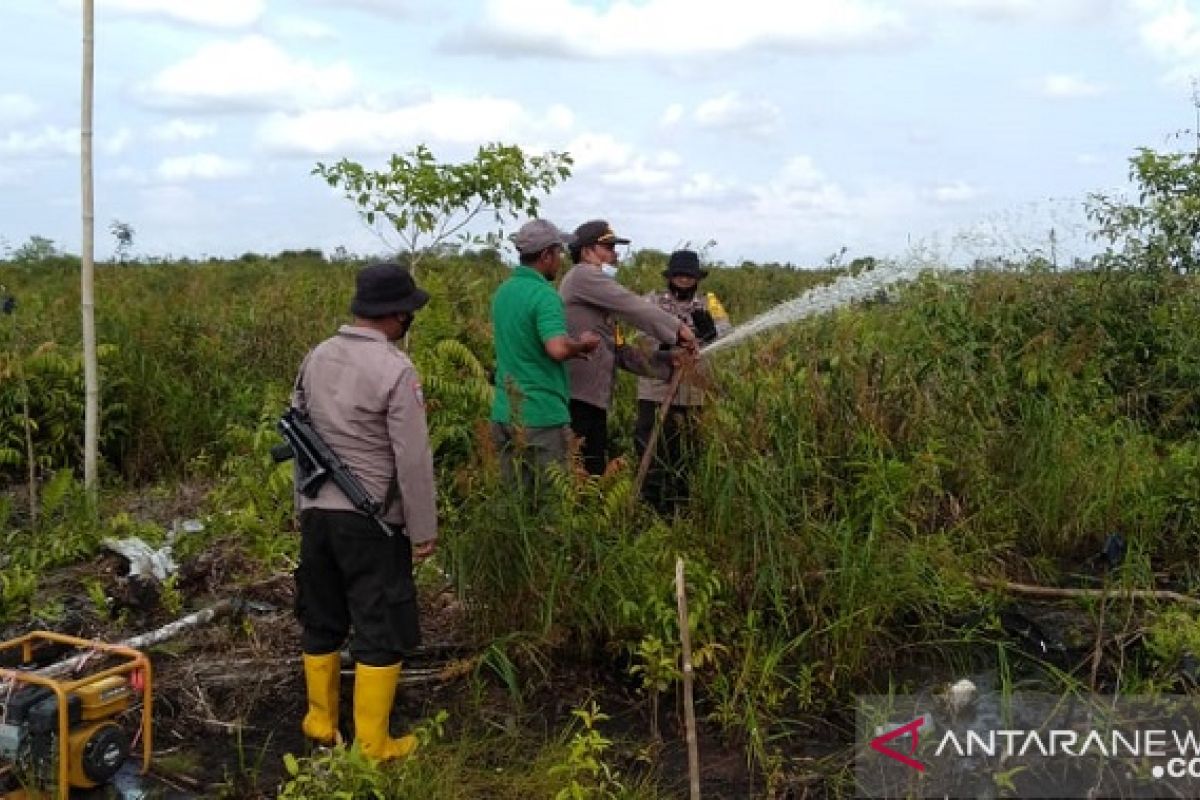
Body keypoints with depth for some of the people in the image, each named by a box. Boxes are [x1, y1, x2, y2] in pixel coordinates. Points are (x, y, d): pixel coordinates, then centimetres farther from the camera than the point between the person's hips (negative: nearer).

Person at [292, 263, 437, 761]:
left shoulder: (315, 358, 5)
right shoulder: (396, 370, -16)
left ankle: (321, 724, 31)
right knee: (379, 631, 4)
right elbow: (413, 460, -16)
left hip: (316, 511, 7)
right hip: (370, 520, -7)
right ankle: (373, 747, 11)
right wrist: (423, 530, -7)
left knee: (321, 621, 18)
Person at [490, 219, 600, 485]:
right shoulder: (544, 294, -15)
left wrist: (571, 348, 16)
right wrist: (581, 343, -9)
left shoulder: (503, 291, 11)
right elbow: (558, 349, -29)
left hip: (504, 413, 8)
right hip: (542, 416, -8)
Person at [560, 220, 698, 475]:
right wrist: (677, 328, -6)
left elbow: (618, 350, 19)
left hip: (593, 399, 10)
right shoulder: (582, 275, -5)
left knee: (595, 470, 12)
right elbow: (631, 306, -13)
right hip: (577, 397, -10)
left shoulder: (594, 286, 23)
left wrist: (666, 367, 11)